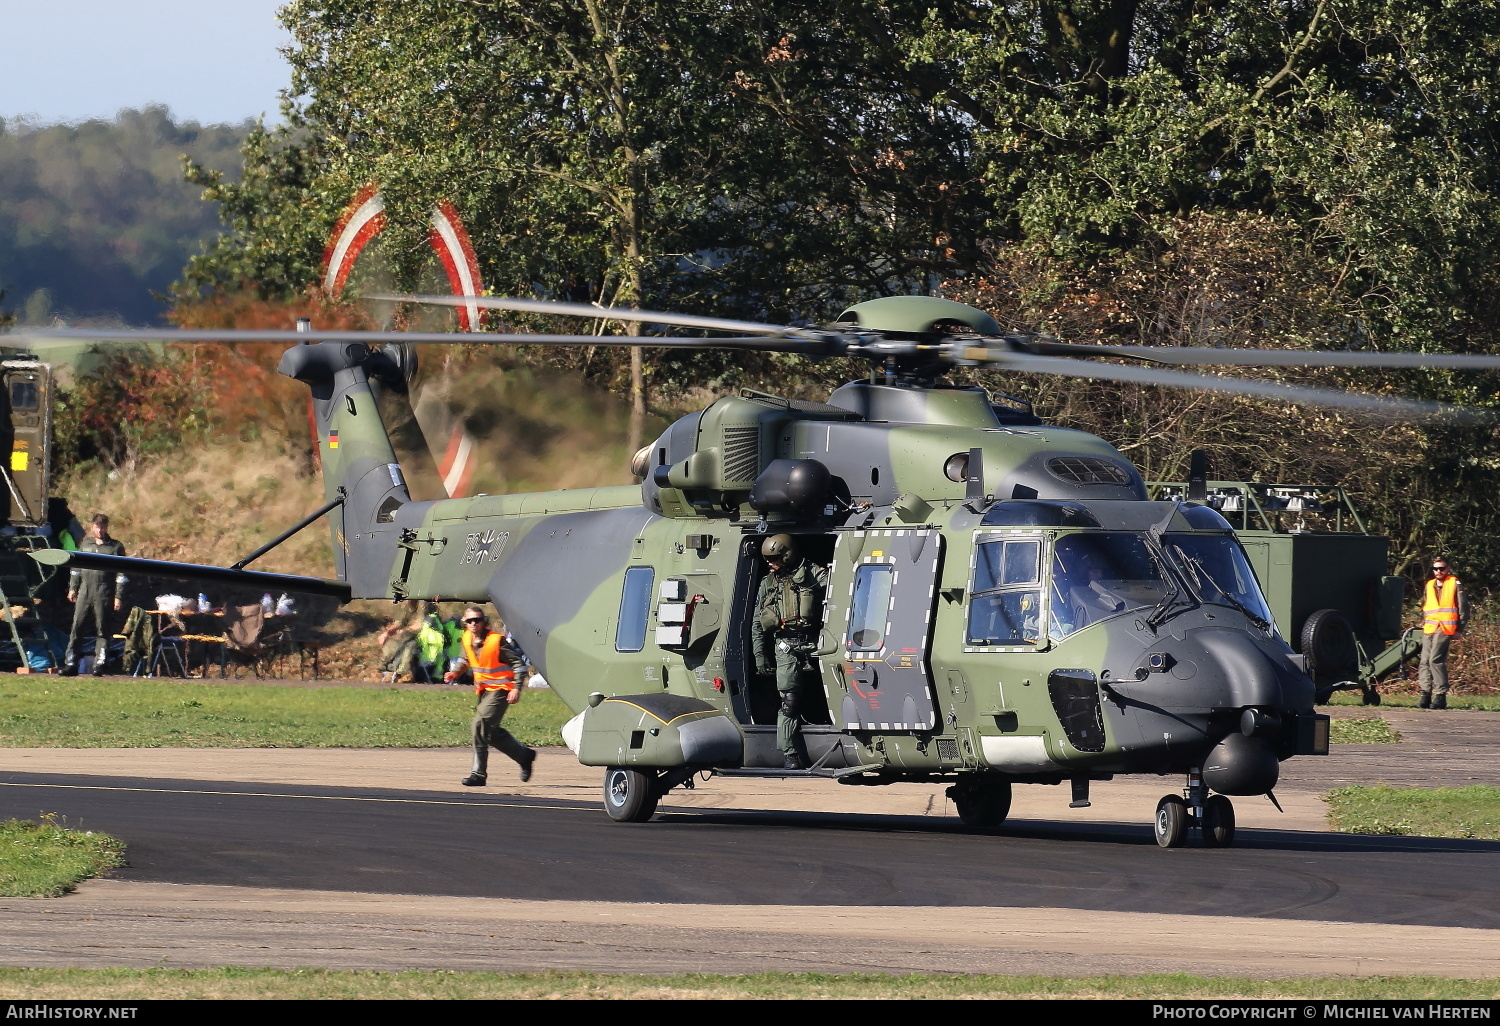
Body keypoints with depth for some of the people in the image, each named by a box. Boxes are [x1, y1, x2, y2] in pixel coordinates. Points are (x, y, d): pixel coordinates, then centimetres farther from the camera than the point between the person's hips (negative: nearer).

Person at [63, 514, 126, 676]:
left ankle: (99, 664, 1)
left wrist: (118, 596, -6)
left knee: (102, 630, -2)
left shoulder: (116, 547, 2)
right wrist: (72, 588, 16)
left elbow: (121, 574, 0)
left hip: (103, 596, -4)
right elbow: (76, 567, 22)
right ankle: (70, 663, 1)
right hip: (84, 594, 4)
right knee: (76, 627, -1)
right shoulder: (85, 544, 14)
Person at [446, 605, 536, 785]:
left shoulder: (497, 641, -18)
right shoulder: (467, 639, 2)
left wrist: (517, 689, -21)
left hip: (501, 689, -8)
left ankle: (478, 774, -17)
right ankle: (524, 755, 34)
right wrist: (454, 673, 3)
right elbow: (466, 660, 22)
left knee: (480, 723, -20)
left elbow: (518, 663, -14)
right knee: (492, 731, 12)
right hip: (484, 689, 8)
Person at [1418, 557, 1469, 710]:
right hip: (1429, 629, 6)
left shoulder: (1455, 584, 3)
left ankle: (1441, 696, -13)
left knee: (1436, 660, -16)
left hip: (1445, 628, -6)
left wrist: (1460, 628, -2)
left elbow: (1463, 607, 2)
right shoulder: (1429, 586, 18)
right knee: (1425, 662, 0)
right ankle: (1425, 695, 3)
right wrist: (1424, 624, 17)